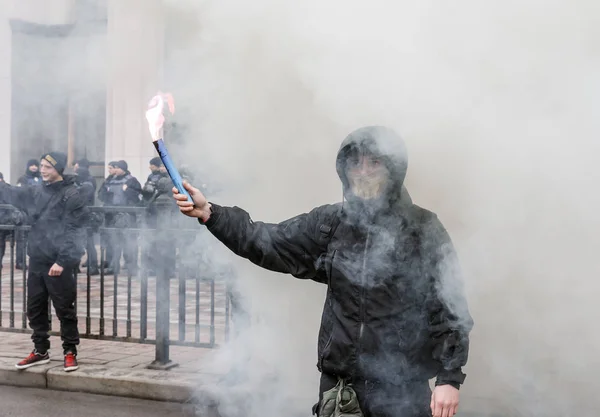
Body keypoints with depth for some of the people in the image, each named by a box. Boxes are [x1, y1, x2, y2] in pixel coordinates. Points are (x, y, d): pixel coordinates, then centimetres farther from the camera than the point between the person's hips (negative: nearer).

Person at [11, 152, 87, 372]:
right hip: (37, 259, 7)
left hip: (58, 263, -7)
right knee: (35, 308, 12)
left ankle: (70, 352, 16)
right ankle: (40, 350, 26)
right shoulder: (40, 191, 11)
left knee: (64, 309, 3)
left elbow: (72, 231, -16)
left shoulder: (72, 195, -11)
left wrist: (62, 261, -21)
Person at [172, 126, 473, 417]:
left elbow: (449, 309, -6)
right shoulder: (330, 223, 4)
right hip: (338, 386, 3)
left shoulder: (423, 230, -6)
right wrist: (209, 213, -7)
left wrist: (449, 379, -11)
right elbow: (269, 243, 2)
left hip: (403, 392, -3)